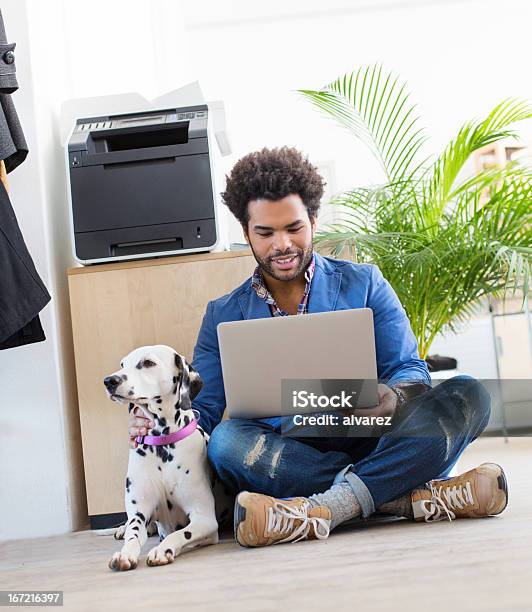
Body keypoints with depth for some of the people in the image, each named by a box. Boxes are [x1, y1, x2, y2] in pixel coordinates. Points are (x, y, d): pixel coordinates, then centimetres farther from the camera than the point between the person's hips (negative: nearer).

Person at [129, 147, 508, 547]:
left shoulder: (364, 284, 11)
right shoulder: (224, 317, 13)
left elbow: (410, 370, 6)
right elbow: (203, 412, 8)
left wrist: (391, 396, -20)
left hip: (372, 446, 1)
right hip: (288, 461, 0)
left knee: (468, 395, -23)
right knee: (226, 440, -31)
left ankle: (323, 509, -39)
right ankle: (418, 495, -31)